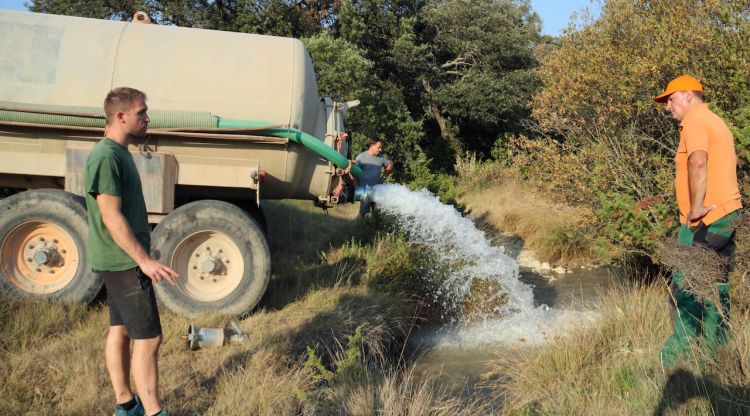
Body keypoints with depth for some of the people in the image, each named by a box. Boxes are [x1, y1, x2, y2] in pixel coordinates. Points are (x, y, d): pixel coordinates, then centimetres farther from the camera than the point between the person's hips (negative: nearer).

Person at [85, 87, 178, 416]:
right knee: (148, 338, -5)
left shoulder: (119, 153, 12)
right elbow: (111, 217, -23)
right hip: (124, 262, -10)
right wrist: (144, 260, -24)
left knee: (120, 330, 15)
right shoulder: (106, 157, -19)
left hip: (122, 261, 10)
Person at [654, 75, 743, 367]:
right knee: (716, 285, 13)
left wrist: (696, 206, -23)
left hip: (704, 218, -10)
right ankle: (717, 348, 19)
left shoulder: (694, 120, -8)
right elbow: (731, 162, 31)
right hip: (728, 212, 10)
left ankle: (683, 350, 0)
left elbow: (698, 161, -25)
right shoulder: (717, 122, 23)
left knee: (685, 286, -5)